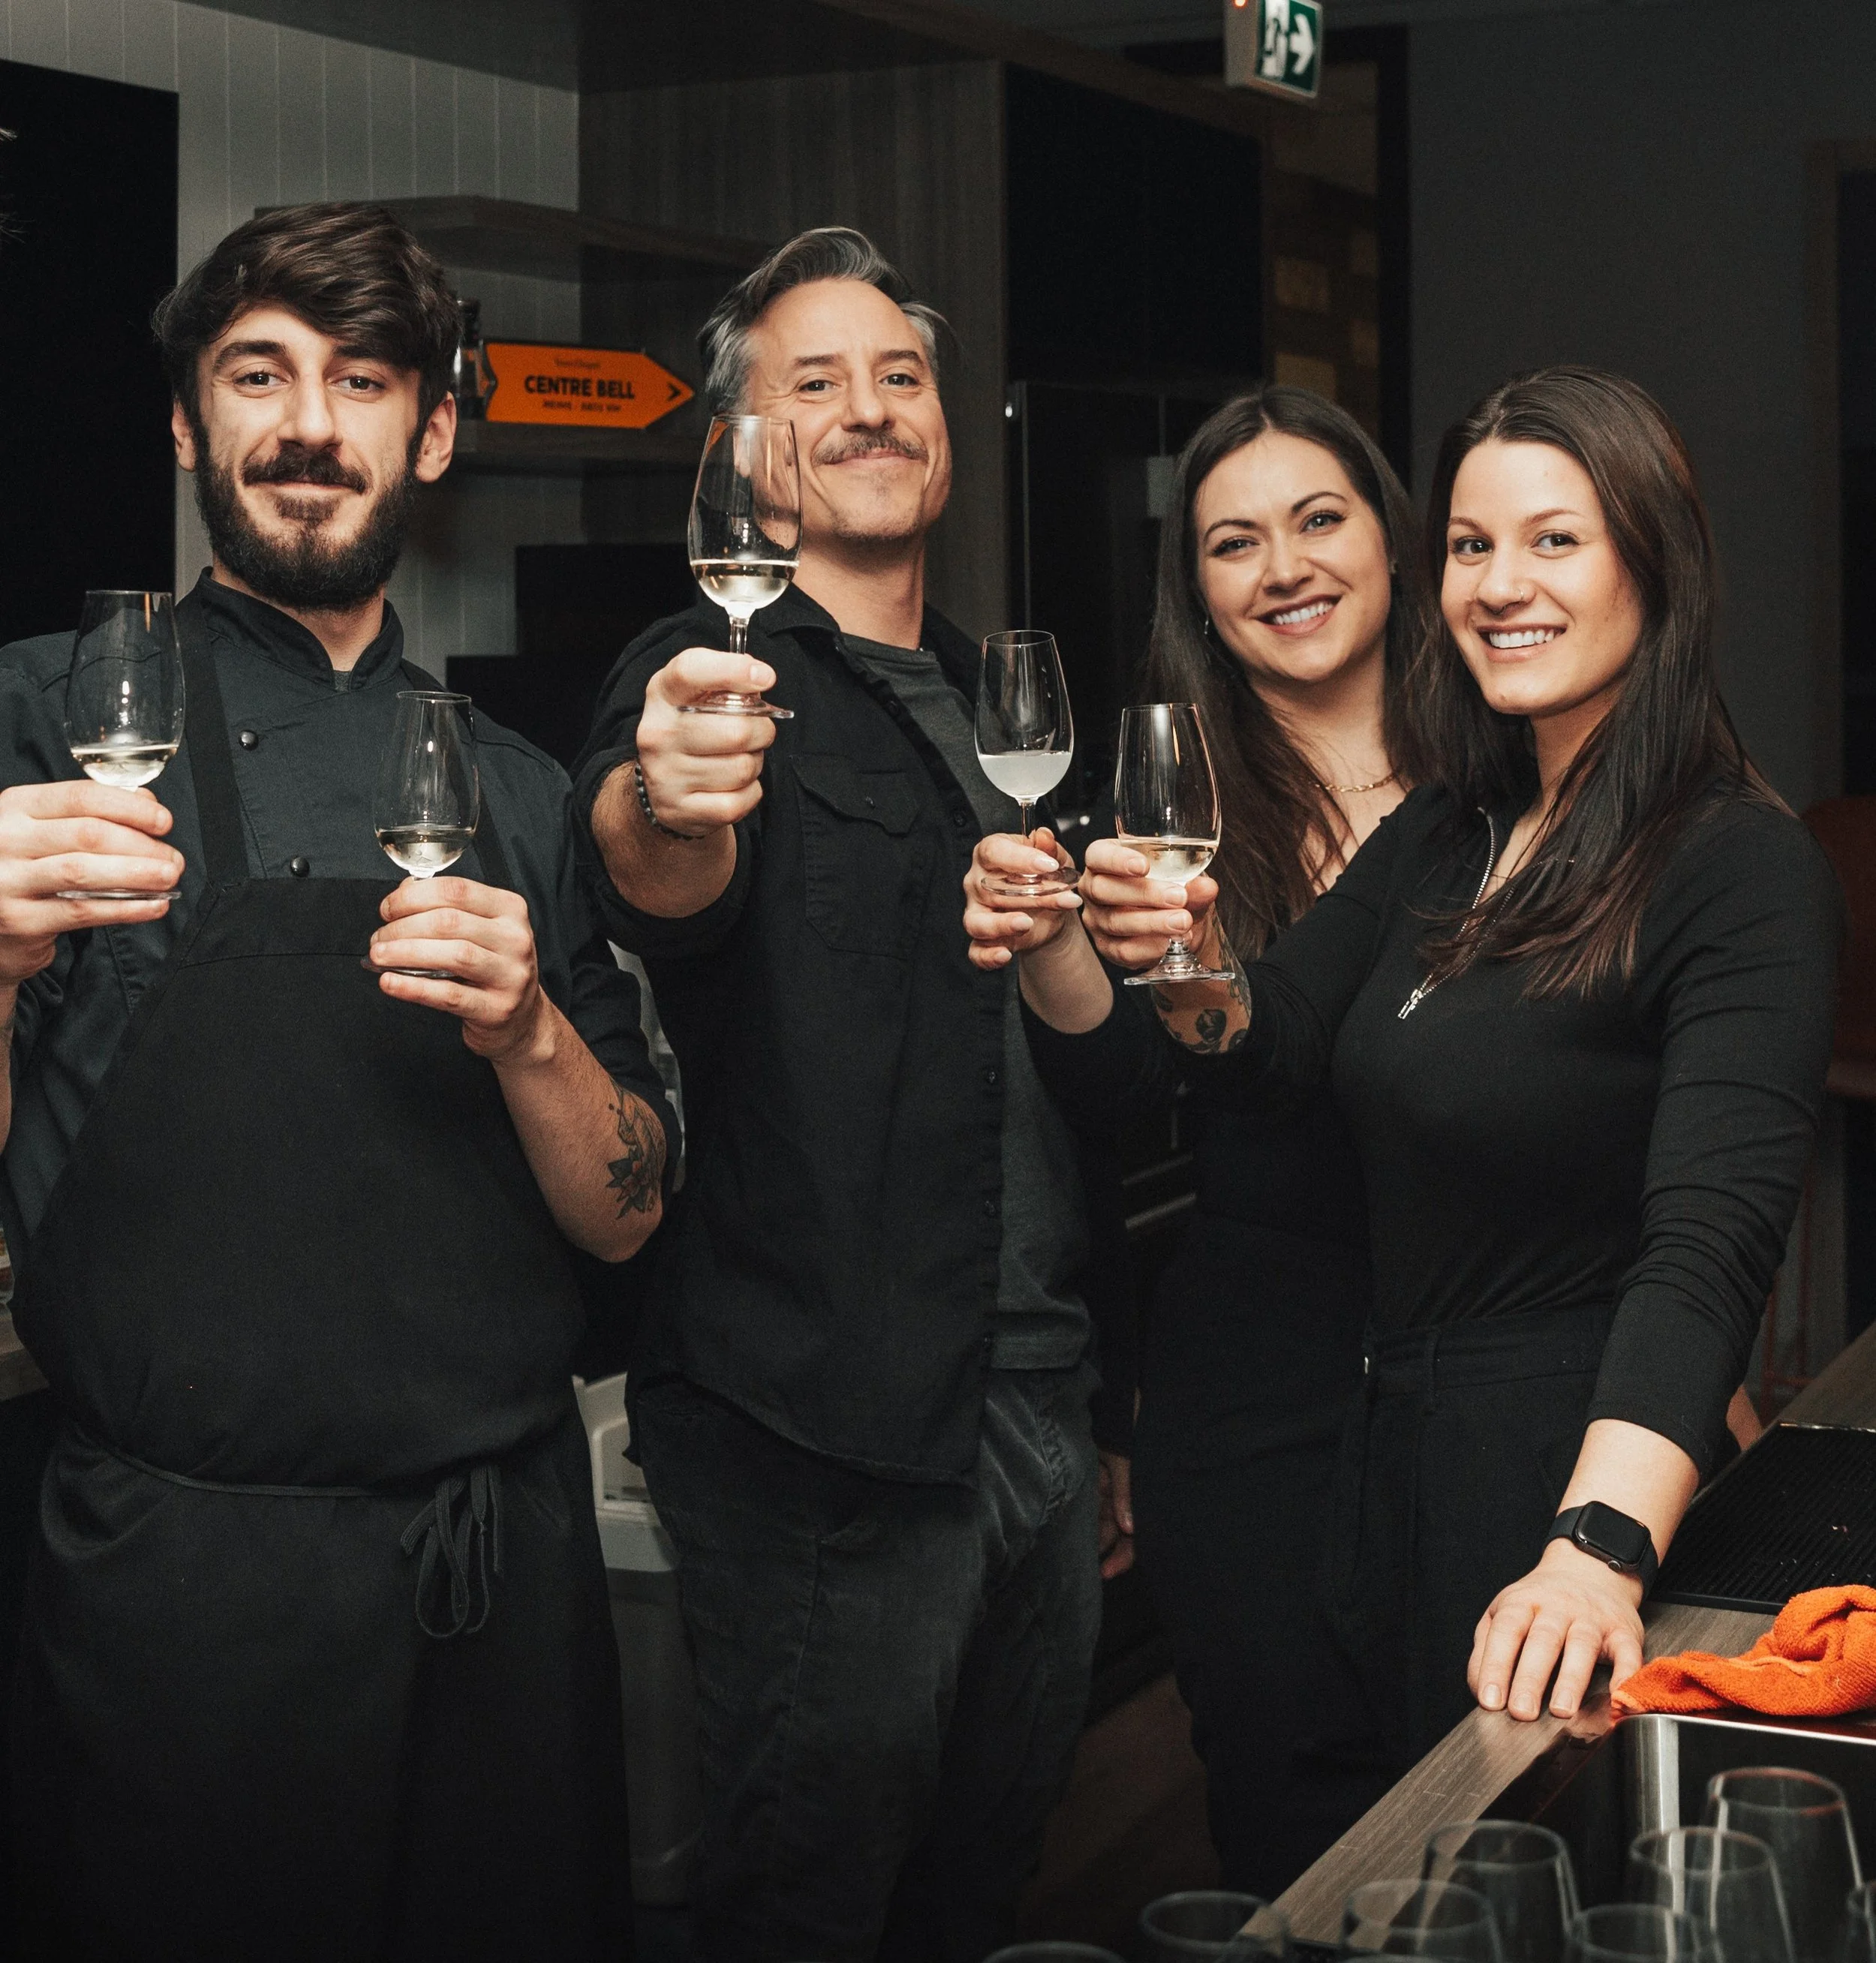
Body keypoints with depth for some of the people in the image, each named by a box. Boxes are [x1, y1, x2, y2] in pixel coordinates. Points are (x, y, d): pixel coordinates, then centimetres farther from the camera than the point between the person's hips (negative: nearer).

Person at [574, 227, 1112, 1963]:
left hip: (1033, 1423, 7)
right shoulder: (715, 681, -6)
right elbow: (665, 882, -30)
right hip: (822, 1439, -7)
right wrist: (661, 809, -54)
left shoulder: (995, 704, 15)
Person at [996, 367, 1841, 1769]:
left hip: (1591, 1485, -7)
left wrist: (1602, 1546, -42)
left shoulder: (1746, 869, -17)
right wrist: (1195, 971, -17)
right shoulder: (1445, 837, 8)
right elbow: (1267, 1050, 6)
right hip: (1393, 1468, 7)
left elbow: (1712, 1239, -28)